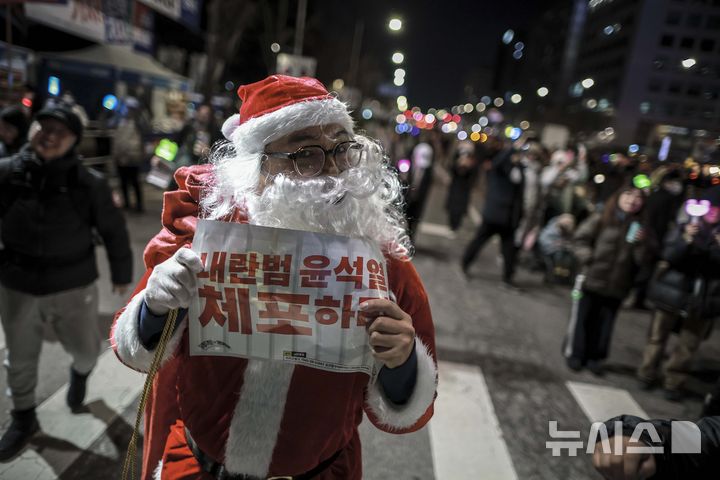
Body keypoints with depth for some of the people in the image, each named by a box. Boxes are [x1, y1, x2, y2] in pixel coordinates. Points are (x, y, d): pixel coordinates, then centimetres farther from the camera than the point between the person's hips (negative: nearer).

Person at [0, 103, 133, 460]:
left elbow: (113, 231, -3)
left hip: (74, 285, -1)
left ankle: (80, 372, 53)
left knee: (86, 348, 15)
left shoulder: (89, 183, -13)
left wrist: (121, 274, 5)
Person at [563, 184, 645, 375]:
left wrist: (640, 243, -14)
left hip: (617, 286, 3)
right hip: (591, 279, -2)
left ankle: (594, 357, 24)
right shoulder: (601, 219, -3)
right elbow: (581, 239, -3)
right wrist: (589, 261, -13)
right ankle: (574, 354, 23)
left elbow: (642, 260, 2)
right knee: (582, 318, 8)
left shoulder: (639, 227, 5)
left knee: (604, 323, 10)